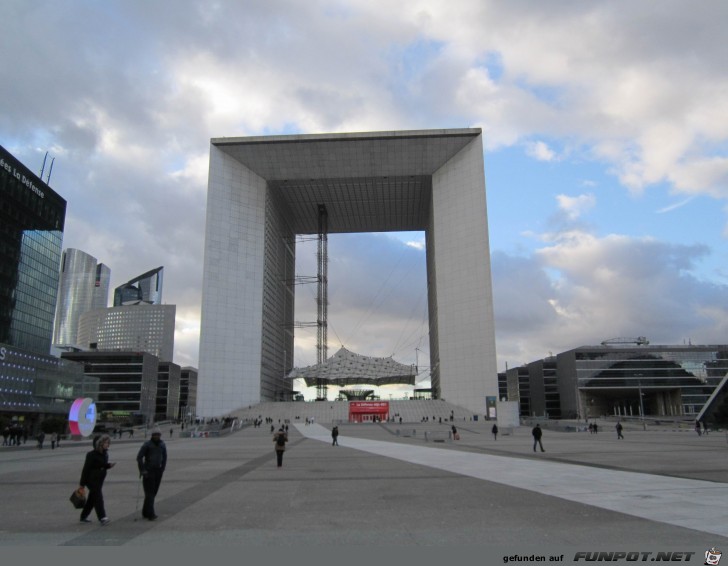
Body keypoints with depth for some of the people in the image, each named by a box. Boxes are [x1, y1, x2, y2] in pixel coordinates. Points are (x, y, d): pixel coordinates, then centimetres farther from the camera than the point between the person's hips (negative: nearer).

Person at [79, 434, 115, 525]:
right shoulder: (92, 454, -17)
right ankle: (102, 518, -15)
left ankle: (83, 517, 27)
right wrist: (82, 483, -15)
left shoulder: (105, 453, 6)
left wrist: (109, 465, -6)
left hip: (99, 479, 8)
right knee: (98, 497, -13)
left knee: (92, 499, 15)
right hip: (92, 479, -8)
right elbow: (86, 468, -16)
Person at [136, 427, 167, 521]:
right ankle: (150, 514, -9)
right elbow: (139, 457, -10)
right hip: (148, 471, -5)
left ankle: (145, 512, 18)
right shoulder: (147, 444, -9)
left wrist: (162, 469, 10)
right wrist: (142, 470, -12)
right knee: (149, 492, -8)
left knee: (153, 492, 7)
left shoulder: (162, 444, 6)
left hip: (158, 471, 5)